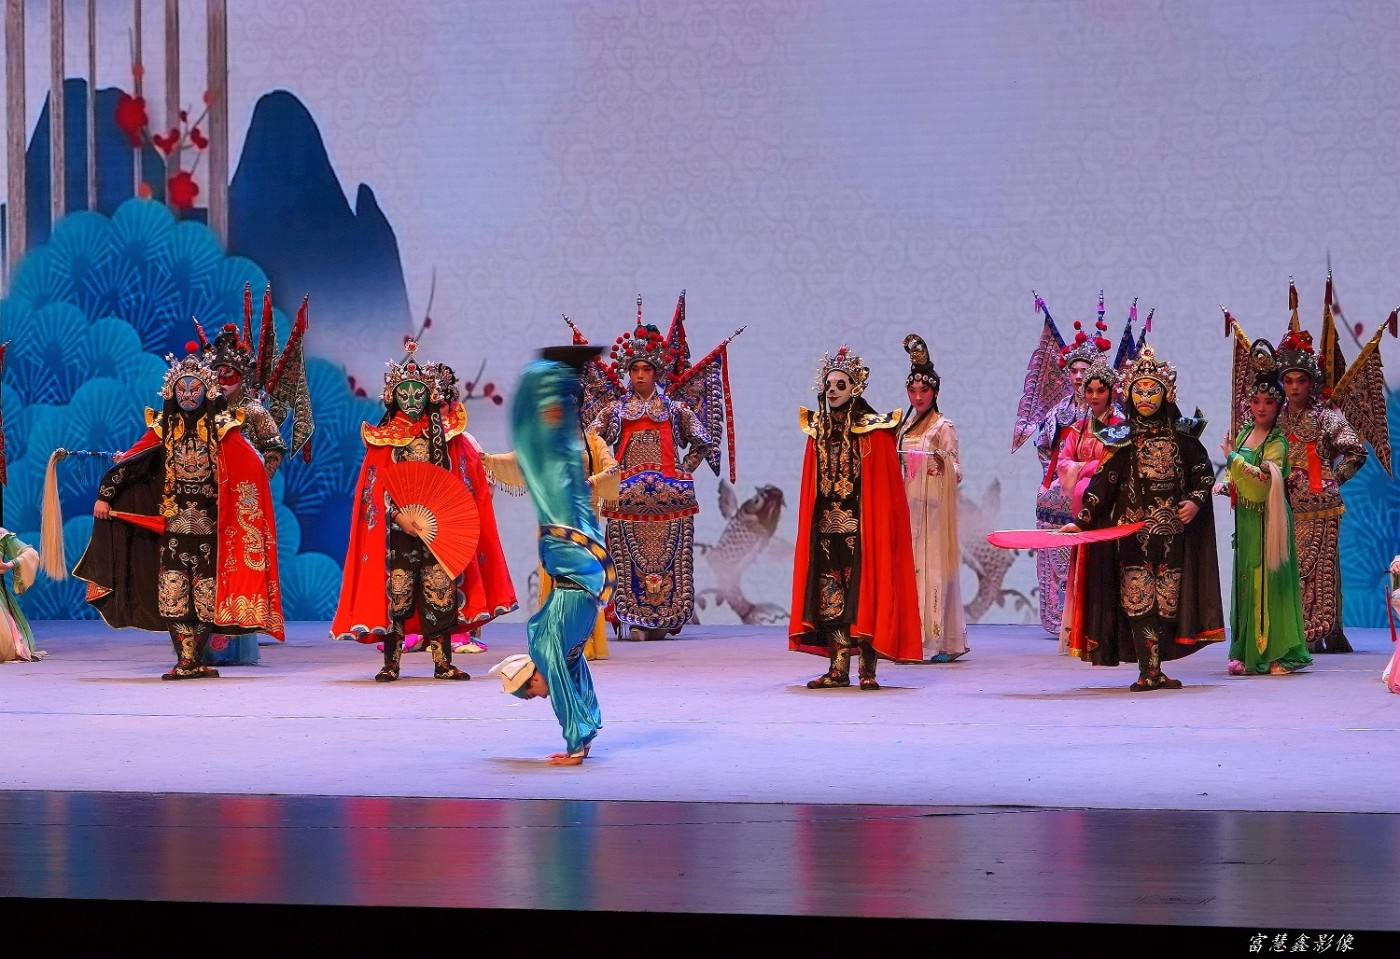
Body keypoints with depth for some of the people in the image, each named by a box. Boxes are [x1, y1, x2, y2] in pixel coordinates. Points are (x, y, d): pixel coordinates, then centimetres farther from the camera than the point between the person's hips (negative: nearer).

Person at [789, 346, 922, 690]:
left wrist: (879, 530, -12)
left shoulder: (874, 432, -3)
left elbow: (885, 489, -6)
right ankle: (838, 670, 7)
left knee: (863, 591, -5)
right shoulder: (819, 430, 11)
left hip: (862, 528, -5)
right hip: (827, 527, 5)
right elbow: (811, 490, 15)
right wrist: (811, 526, 8)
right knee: (831, 596, 3)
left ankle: (868, 670, 0)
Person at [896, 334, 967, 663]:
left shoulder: (943, 427, -4)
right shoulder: (905, 425, 15)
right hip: (907, 506, 6)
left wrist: (943, 463, -25)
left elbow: (955, 472, -9)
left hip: (933, 508, -6)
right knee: (908, 567, 3)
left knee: (933, 567, -9)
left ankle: (939, 641, -10)